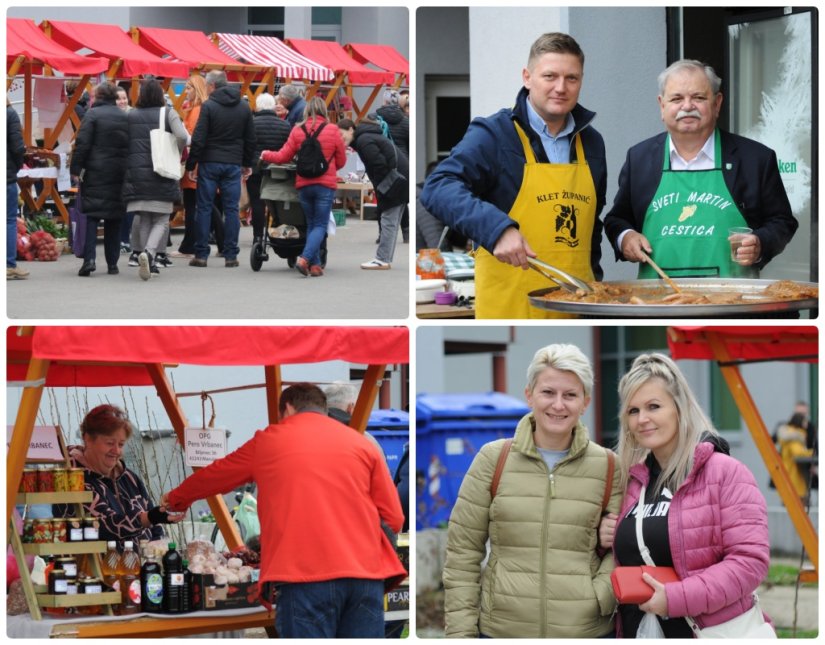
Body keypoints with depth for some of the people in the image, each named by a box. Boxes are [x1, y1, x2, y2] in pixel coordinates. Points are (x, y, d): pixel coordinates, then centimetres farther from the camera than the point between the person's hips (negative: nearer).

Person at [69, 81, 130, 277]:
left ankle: (89, 259, -15)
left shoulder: (92, 114, -7)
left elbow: (82, 144, -12)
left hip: (96, 172, -4)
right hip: (119, 173, 4)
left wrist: (76, 169, -7)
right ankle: (112, 263, 11)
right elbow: (131, 145, 10)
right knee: (114, 219, 10)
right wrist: (127, 170, 15)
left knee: (92, 216, -2)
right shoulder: (125, 117, 7)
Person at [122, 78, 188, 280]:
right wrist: (175, 155, 4)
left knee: (143, 220, 11)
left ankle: (149, 263, 6)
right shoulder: (168, 114, -2)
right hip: (161, 173, -2)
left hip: (136, 173, 2)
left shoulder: (131, 116, 5)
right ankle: (149, 252, -20)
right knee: (161, 220, 4)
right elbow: (183, 137, -14)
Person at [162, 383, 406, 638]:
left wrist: (176, 499, 50)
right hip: (364, 575, 2)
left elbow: (213, 476, 31)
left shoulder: (267, 442, 16)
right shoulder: (361, 444, 17)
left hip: (305, 575, -2)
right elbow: (393, 518, 14)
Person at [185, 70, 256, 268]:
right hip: (233, 164, 3)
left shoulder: (208, 107, -8)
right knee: (231, 209, 5)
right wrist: (248, 163, 21)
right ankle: (231, 255, 2)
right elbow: (250, 139, 11)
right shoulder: (244, 107, 6)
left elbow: (198, 140, -11)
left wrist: (191, 165, -5)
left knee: (204, 208, 3)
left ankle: (201, 254, 3)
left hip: (209, 163, -3)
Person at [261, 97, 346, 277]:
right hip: (326, 184, -3)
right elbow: (341, 161, 3)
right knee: (320, 226, 0)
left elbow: (283, 157, 3)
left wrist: (266, 155, 22)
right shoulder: (333, 131, -5)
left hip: (303, 184, 3)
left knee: (311, 224, 15)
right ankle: (305, 258, -20)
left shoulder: (297, 131, -1)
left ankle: (315, 264, 10)